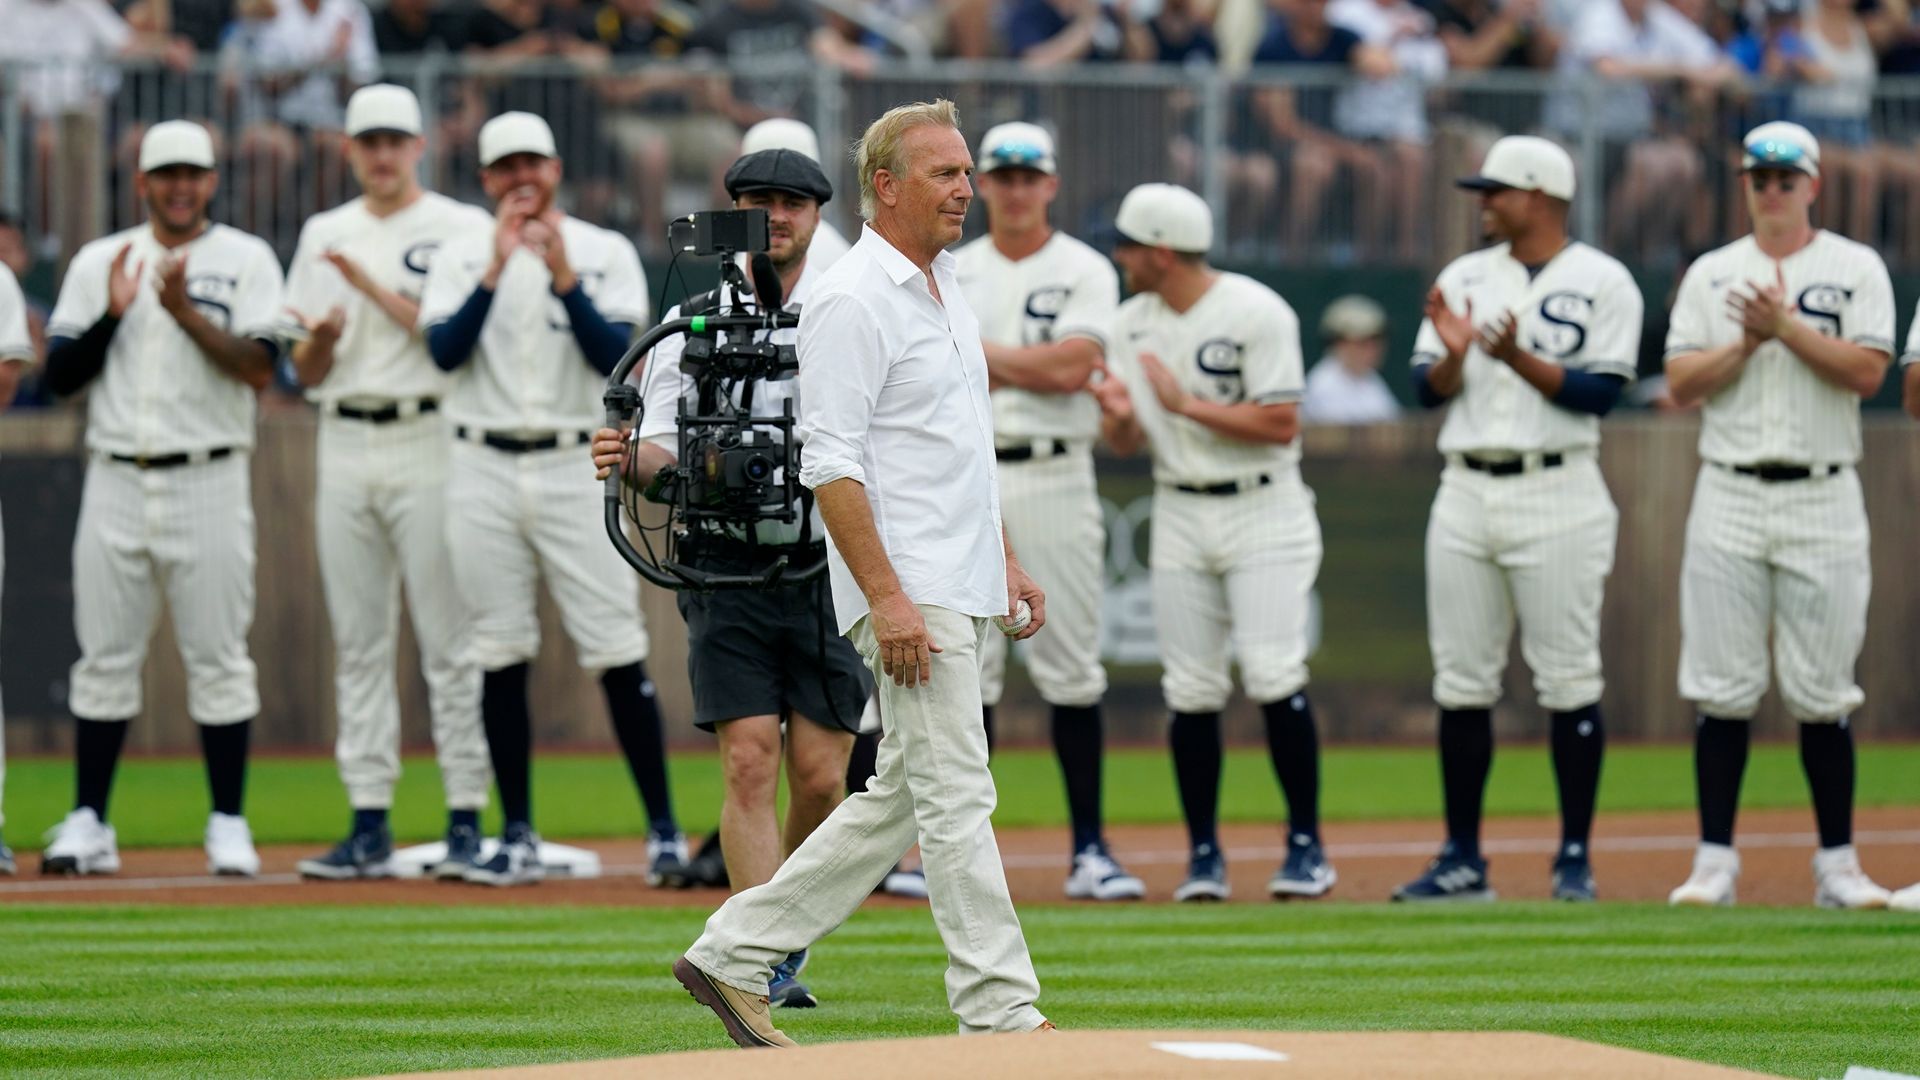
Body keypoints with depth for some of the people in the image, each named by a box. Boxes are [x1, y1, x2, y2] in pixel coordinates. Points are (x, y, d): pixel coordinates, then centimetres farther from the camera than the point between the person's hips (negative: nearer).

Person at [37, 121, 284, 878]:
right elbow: (60, 376, 5)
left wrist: (185, 311, -19)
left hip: (208, 482, -2)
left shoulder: (244, 260, 3)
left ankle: (228, 826, 2)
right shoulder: (99, 263, 11)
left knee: (218, 657, -2)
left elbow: (259, 368, -9)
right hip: (115, 480, 2)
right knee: (104, 656, 2)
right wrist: (112, 315, -9)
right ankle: (87, 823, 6)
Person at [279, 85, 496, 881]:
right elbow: (306, 373, 13)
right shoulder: (324, 236, 16)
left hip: (430, 436, -5)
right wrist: (322, 337, -9)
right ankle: (369, 823, 6)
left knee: (450, 638, -6)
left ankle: (467, 817, -5)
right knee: (358, 642, 4)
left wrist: (371, 287, -15)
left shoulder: (463, 229, 2)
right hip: (345, 448, 5)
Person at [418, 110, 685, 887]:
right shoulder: (462, 257, 7)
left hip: (576, 467, -2)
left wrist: (562, 275, -18)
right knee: (500, 656, 3)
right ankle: (518, 838, 8)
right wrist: (497, 269, -18)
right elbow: (445, 351, -9)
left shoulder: (606, 254, 4)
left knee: (618, 652, -5)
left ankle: (664, 830, -1)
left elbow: (615, 358, -9)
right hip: (484, 472, 2)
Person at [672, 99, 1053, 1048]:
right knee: (955, 795, -9)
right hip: (907, 595, -10)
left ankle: (736, 954, 18)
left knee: (904, 797, 12)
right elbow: (831, 465, -19)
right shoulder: (851, 301, -13)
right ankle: (1000, 1015, -8)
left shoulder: (945, 291, 17)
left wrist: (1005, 562, 21)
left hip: (962, 591, 10)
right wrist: (887, 597, -23)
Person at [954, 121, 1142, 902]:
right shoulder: (950, 275, 12)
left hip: (1053, 479, -2)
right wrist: (1029, 365, -6)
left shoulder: (1085, 273, 3)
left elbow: (1072, 368, -12)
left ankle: (1088, 851, 1)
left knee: (1070, 668, -2)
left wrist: (978, 350, -5)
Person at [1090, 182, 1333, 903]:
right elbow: (1128, 444, 9)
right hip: (1180, 514, 5)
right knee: (1191, 689, 1)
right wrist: (1118, 416, -14)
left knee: (1273, 674, -13)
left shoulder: (1256, 314, -12)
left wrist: (1186, 404, -20)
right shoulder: (1133, 324, 7)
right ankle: (1203, 855, 8)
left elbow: (1281, 425, -17)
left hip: (1263, 511, -5)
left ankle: (1306, 846, -5)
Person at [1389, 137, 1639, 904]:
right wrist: (1453, 352, -12)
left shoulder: (1602, 284, -1)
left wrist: (1518, 359, -20)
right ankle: (1462, 860, 9)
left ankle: (1576, 859, 2)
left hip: (1556, 493, -5)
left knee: (1568, 680, -4)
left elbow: (1600, 392, -10)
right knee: (1461, 682, 4)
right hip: (1466, 494, 5)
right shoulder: (1464, 279, 14)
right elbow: (1429, 389, 8)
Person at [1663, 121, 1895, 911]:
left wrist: (1787, 328, -14)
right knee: (1722, 690, -1)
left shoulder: (1856, 269, 5)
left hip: (1822, 499, -2)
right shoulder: (1711, 275, 11)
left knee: (1823, 691, -1)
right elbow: (1681, 385, 3)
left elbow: (1867, 372, -8)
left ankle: (1837, 867, 5)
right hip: (1729, 498, 2)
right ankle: (1714, 862, 3)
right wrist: (1745, 344, -10)